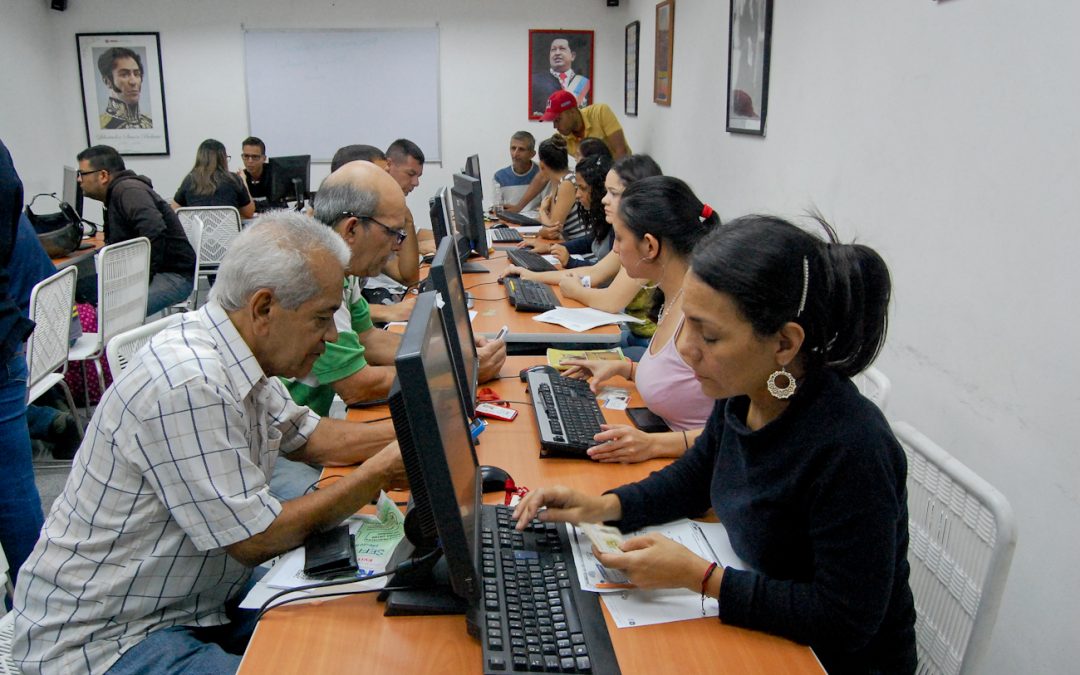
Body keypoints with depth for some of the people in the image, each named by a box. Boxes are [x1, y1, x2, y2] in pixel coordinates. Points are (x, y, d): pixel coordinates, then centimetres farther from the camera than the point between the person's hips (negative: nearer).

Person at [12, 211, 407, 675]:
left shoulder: (235, 356, -1)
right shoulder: (189, 384, -28)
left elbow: (306, 437, 15)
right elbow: (256, 541, -22)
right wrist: (379, 474, -17)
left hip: (197, 600, 9)